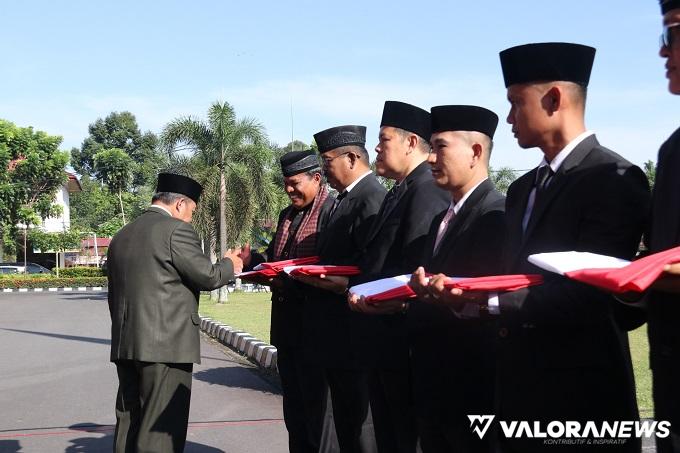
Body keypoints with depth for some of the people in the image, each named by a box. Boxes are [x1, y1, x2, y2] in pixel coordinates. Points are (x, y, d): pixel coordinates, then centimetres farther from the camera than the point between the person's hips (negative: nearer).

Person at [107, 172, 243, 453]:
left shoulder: (121, 236, 16)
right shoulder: (176, 230, -8)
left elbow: (114, 294, 19)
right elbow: (207, 277, -7)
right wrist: (230, 264, 13)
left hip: (125, 345, 8)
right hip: (166, 344, -8)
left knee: (128, 429, 11)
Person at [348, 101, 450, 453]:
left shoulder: (427, 191, -16)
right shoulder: (399, 193, 17)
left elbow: (418, 271, -23)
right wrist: (359, 288, 5)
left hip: (407, 341, -10)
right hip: (384, 340, 10)